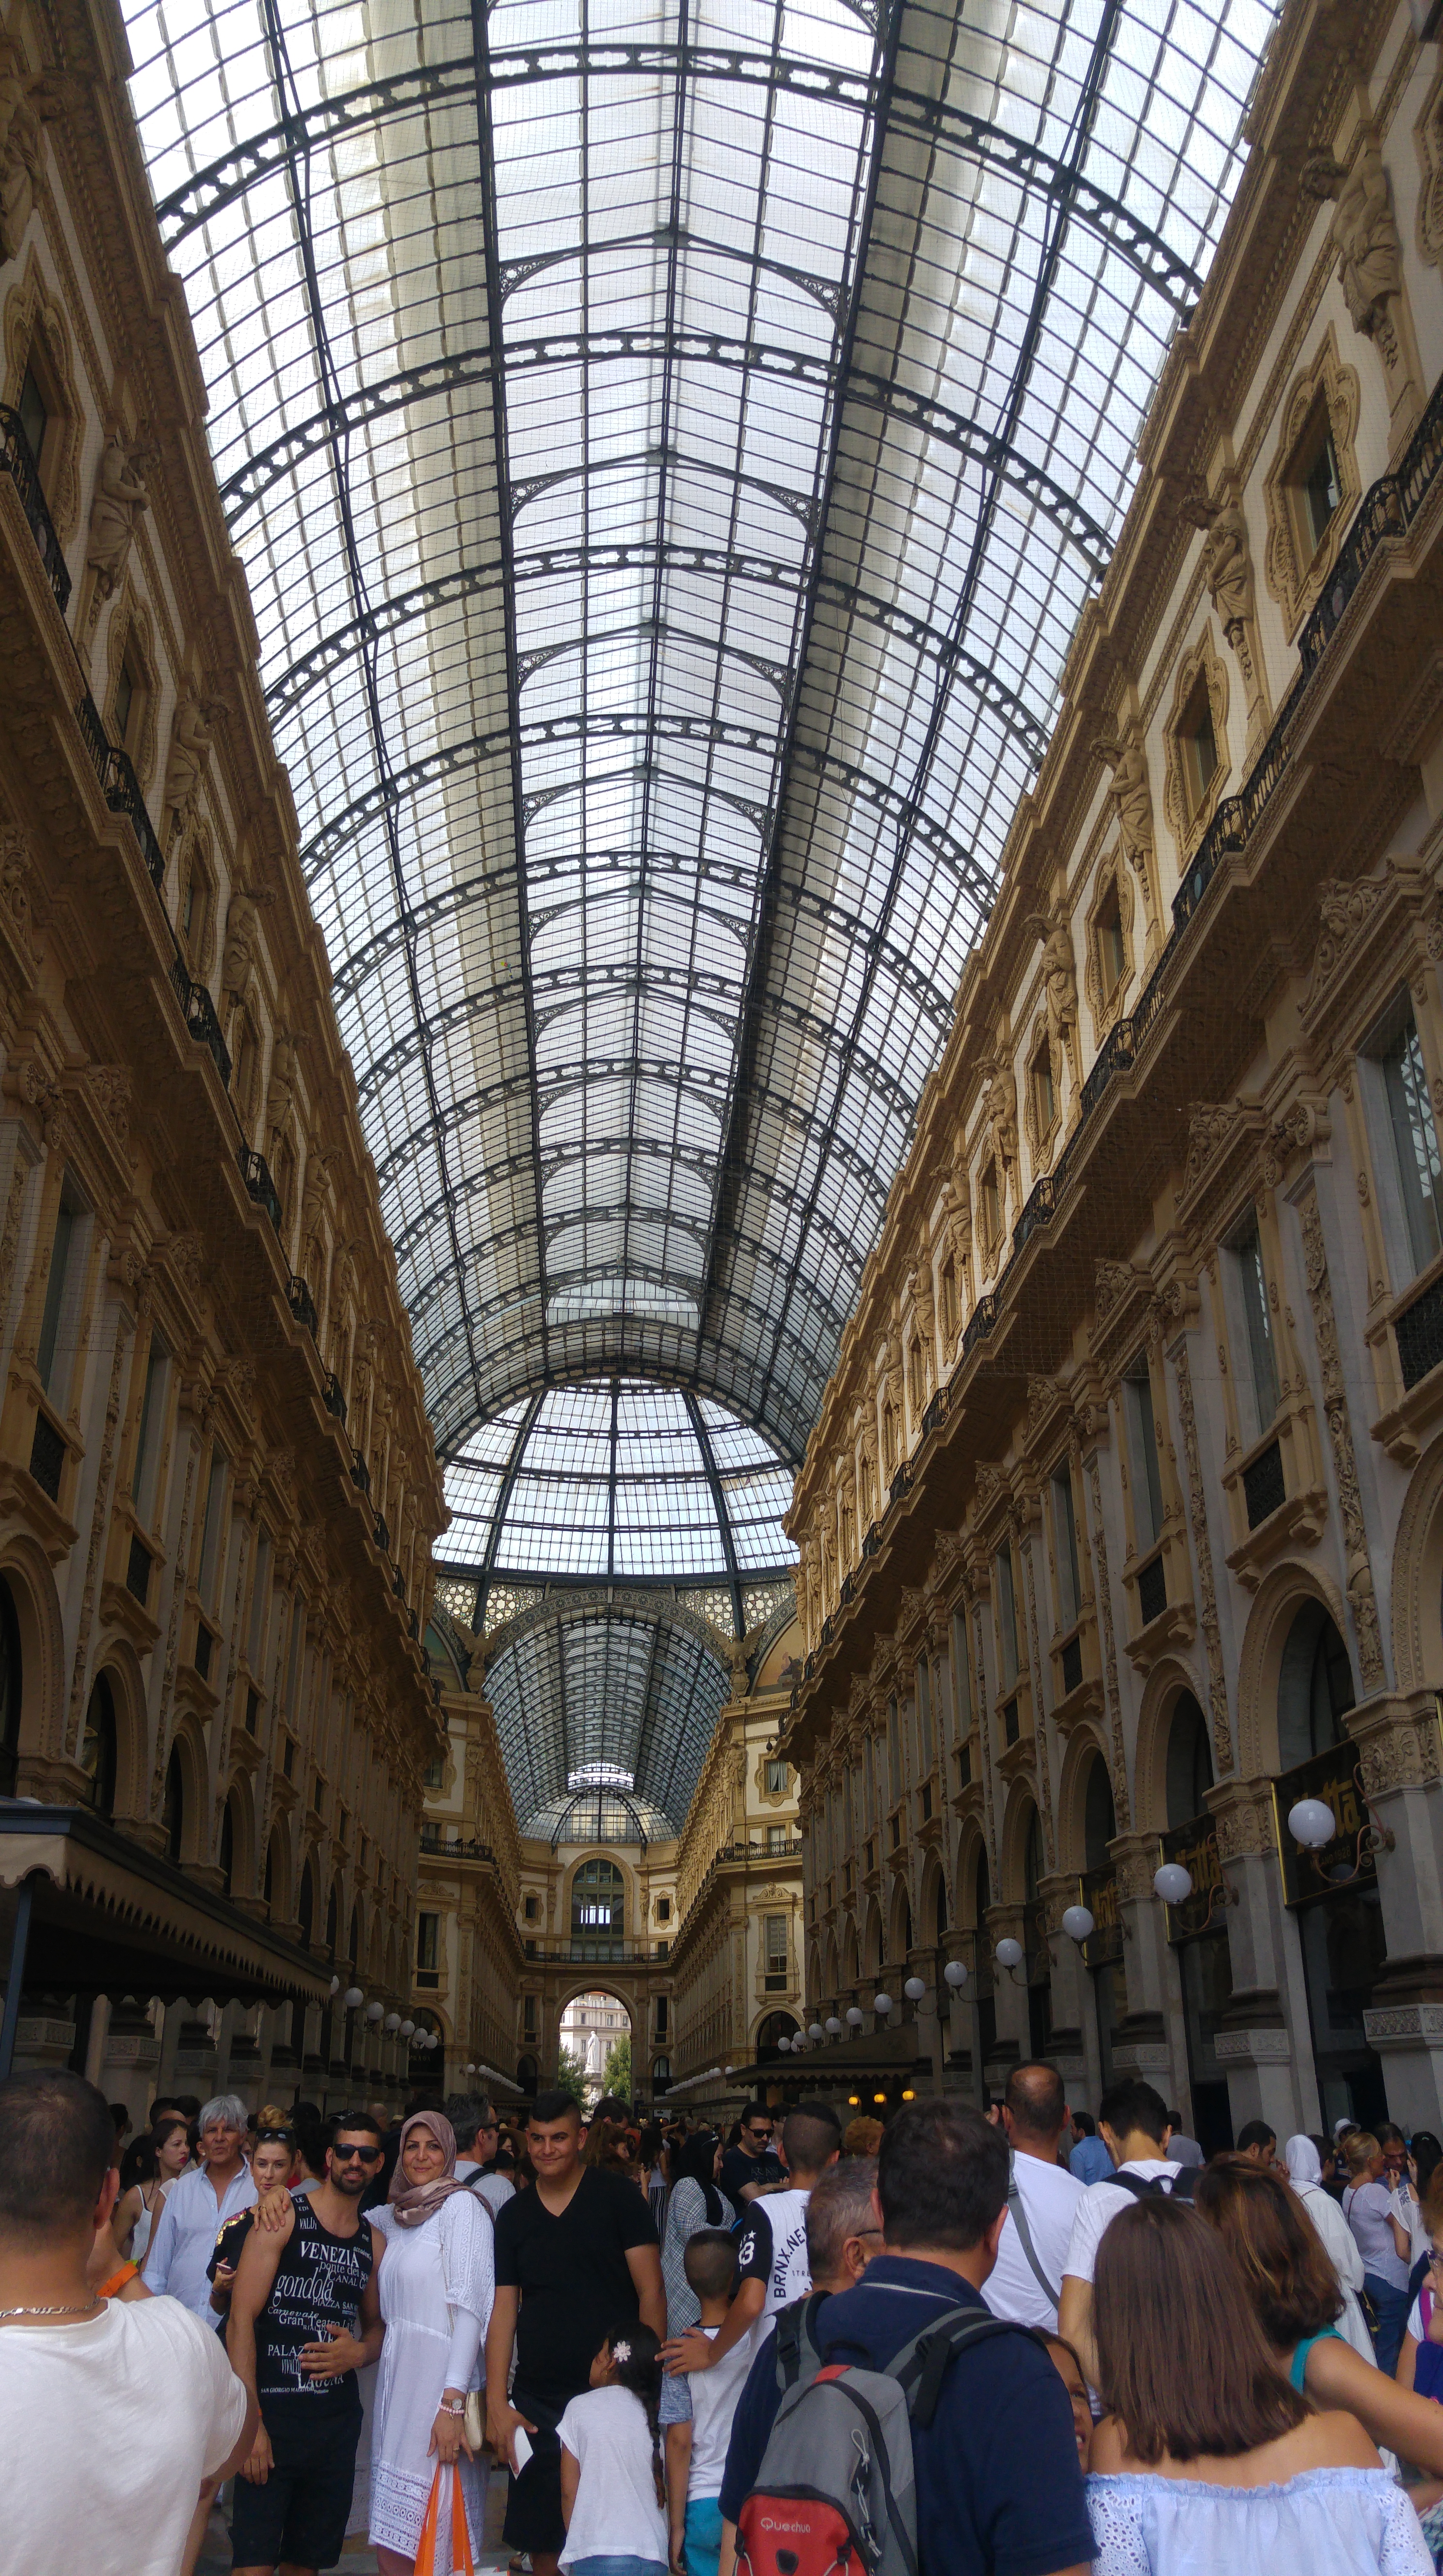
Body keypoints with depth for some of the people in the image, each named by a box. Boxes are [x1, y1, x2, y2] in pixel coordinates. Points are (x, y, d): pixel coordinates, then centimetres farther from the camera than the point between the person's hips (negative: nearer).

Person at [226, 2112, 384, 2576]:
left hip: (338, 2422, 5)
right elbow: (241, 2319, -10)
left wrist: (360, 2351, -1)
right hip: (273, 2418, -5)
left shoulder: (372, 2241, 12)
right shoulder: (282, 2220, -5)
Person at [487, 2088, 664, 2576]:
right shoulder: (514, 2215, 6)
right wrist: (496, 2403, 0)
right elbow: (504, 2311, 7)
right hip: (537, 2402, 3)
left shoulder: (618, 2198, -4)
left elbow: (651, 2293, -5)